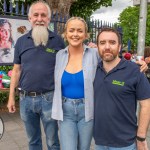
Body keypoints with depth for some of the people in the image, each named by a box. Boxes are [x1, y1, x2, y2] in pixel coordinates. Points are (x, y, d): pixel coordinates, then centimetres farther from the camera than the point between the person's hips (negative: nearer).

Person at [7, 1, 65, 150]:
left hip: (49, 98, -3)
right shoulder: (21, 41, 4)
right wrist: (11, 96, 6)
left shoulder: (58, 40, -3)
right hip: (25, 99, 3)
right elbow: (16, 70, 8)